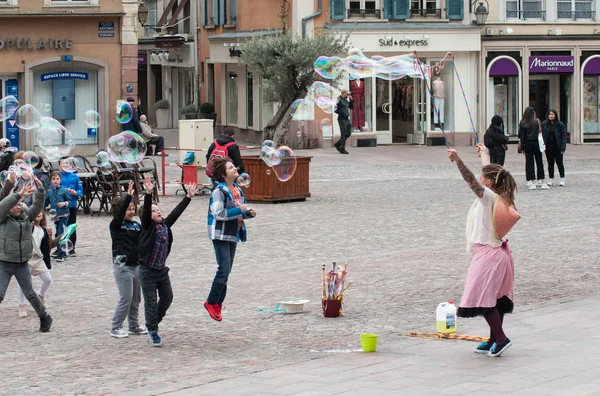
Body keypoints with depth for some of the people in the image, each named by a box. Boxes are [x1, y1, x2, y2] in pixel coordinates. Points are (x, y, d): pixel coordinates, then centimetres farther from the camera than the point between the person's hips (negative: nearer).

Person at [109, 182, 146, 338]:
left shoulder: (136, 225, 10)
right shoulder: (115, 225, -7)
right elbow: (120, 213, -27)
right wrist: (128, 196, -35)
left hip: (136, 265, 7)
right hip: (122, 265, -7)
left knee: (136, 298, 12)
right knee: (126, 298, -8)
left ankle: (134, 326, 25)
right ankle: (116, 328, 2)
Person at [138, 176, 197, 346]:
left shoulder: (165, 225, 6)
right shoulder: (147, 226, -12)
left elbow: (176, 212, 10)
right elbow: (145, 209, -26)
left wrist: (188, 197, 9)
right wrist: (148, 193, -40)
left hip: (162, 269, 7)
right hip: (148, 271, -7)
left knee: (167, 298, 12)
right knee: (151, 302, 1)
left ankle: (154, 322, 33)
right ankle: (152, 331, 14)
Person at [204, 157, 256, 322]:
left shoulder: (237, 190, 12)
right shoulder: (219, 191, -14)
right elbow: (218, 213, -22)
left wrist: (248, 213, 1)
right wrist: (239, 210, -20)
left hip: (233, 235, 8)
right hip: (221, 235, -8)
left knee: (226, 271, 10)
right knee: (224, 269, -13)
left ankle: (218, 303, 18)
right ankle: (211, 302, -1)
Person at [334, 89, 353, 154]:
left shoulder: (346, 100, 15)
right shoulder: (339, 100, -10)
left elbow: (350, 107, 23)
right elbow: (335, 110, -16)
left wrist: (351, 100, 10)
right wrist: (342, 113, -17)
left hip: (347, 119, 9)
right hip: (342, 119, -9)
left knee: (348, 133, 11)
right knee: (343, 134, -6)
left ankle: (338, 144, 24)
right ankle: (342, 149, 0)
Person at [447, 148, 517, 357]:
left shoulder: (490, 197, -17)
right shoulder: (498, 197, 8)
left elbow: (473, 182, -34)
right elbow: (491, 173, 27)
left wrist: (459, 161, -45)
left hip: (489, 253, -10)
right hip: (498, 252, 10)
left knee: (483, 297, -9)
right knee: (495, 297, 13)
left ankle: (500, 338, -12)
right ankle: (494, 340, 19)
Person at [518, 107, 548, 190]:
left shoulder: (522, 123, -4)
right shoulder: (536, 121, -3)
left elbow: (521, 136, -2)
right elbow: (539, 132, -5)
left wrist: (522, 148, 2)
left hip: (527, 145, 0)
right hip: (536, 143, 0)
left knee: (529, 163, 4)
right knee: (540, 163, 8)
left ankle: (532, 183, -1)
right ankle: (543, 183, 8)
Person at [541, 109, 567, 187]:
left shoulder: (560, 125, -4)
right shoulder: (544, 124, 3)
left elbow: (564, 136, -4)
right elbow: (542, 135, 6)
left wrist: (563, 148, -10)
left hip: (557, 147, -3)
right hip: (548, 147, 3)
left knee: (559, 162, 1)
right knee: (550, 163, 7)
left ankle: (562, 179, 12)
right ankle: (551, 179, 14)